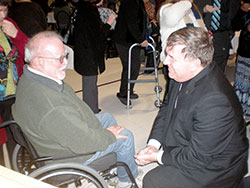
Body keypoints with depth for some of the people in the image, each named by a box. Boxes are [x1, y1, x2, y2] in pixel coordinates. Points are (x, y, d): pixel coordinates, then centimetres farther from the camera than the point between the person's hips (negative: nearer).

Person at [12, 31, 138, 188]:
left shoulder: (29, 78, -10)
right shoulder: (50, 108, -43)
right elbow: (84, 142, -33)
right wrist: (109, 135, -15)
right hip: (72, 155, -9)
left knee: (107, 117, 24)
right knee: (125, 136, 2)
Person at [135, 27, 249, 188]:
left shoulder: (214, 101, -36)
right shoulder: (183, 74, -9)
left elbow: (197, 158, -28)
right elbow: (167, 107, 6)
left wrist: (158, 156, -17)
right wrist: (153, 143, -5)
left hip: (213, 167, -8)